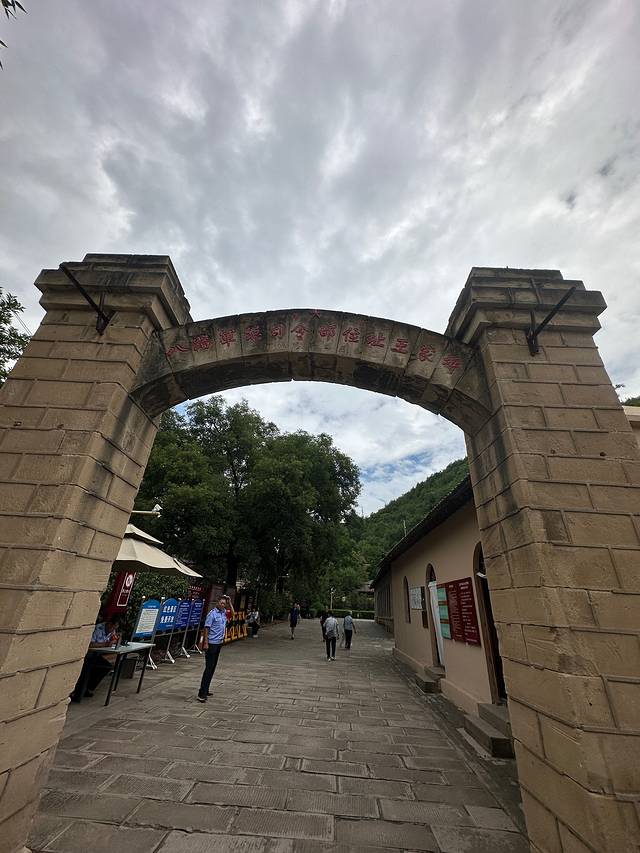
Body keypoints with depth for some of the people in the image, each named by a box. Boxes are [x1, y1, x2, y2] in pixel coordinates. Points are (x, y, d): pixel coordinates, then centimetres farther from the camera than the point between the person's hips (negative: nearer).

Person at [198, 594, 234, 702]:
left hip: (219, 643, 8)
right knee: (209, 668, -8)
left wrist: (229, 602, 6)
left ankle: (205, 690, 22)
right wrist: (205, 643, -19)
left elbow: (233, 612, 19)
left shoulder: (223, 612, 6)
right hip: (211, 644, -8)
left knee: (213, 667, 13)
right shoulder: (212, 614, -14)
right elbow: (206, 629, -15)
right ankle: (202, 694, -3)